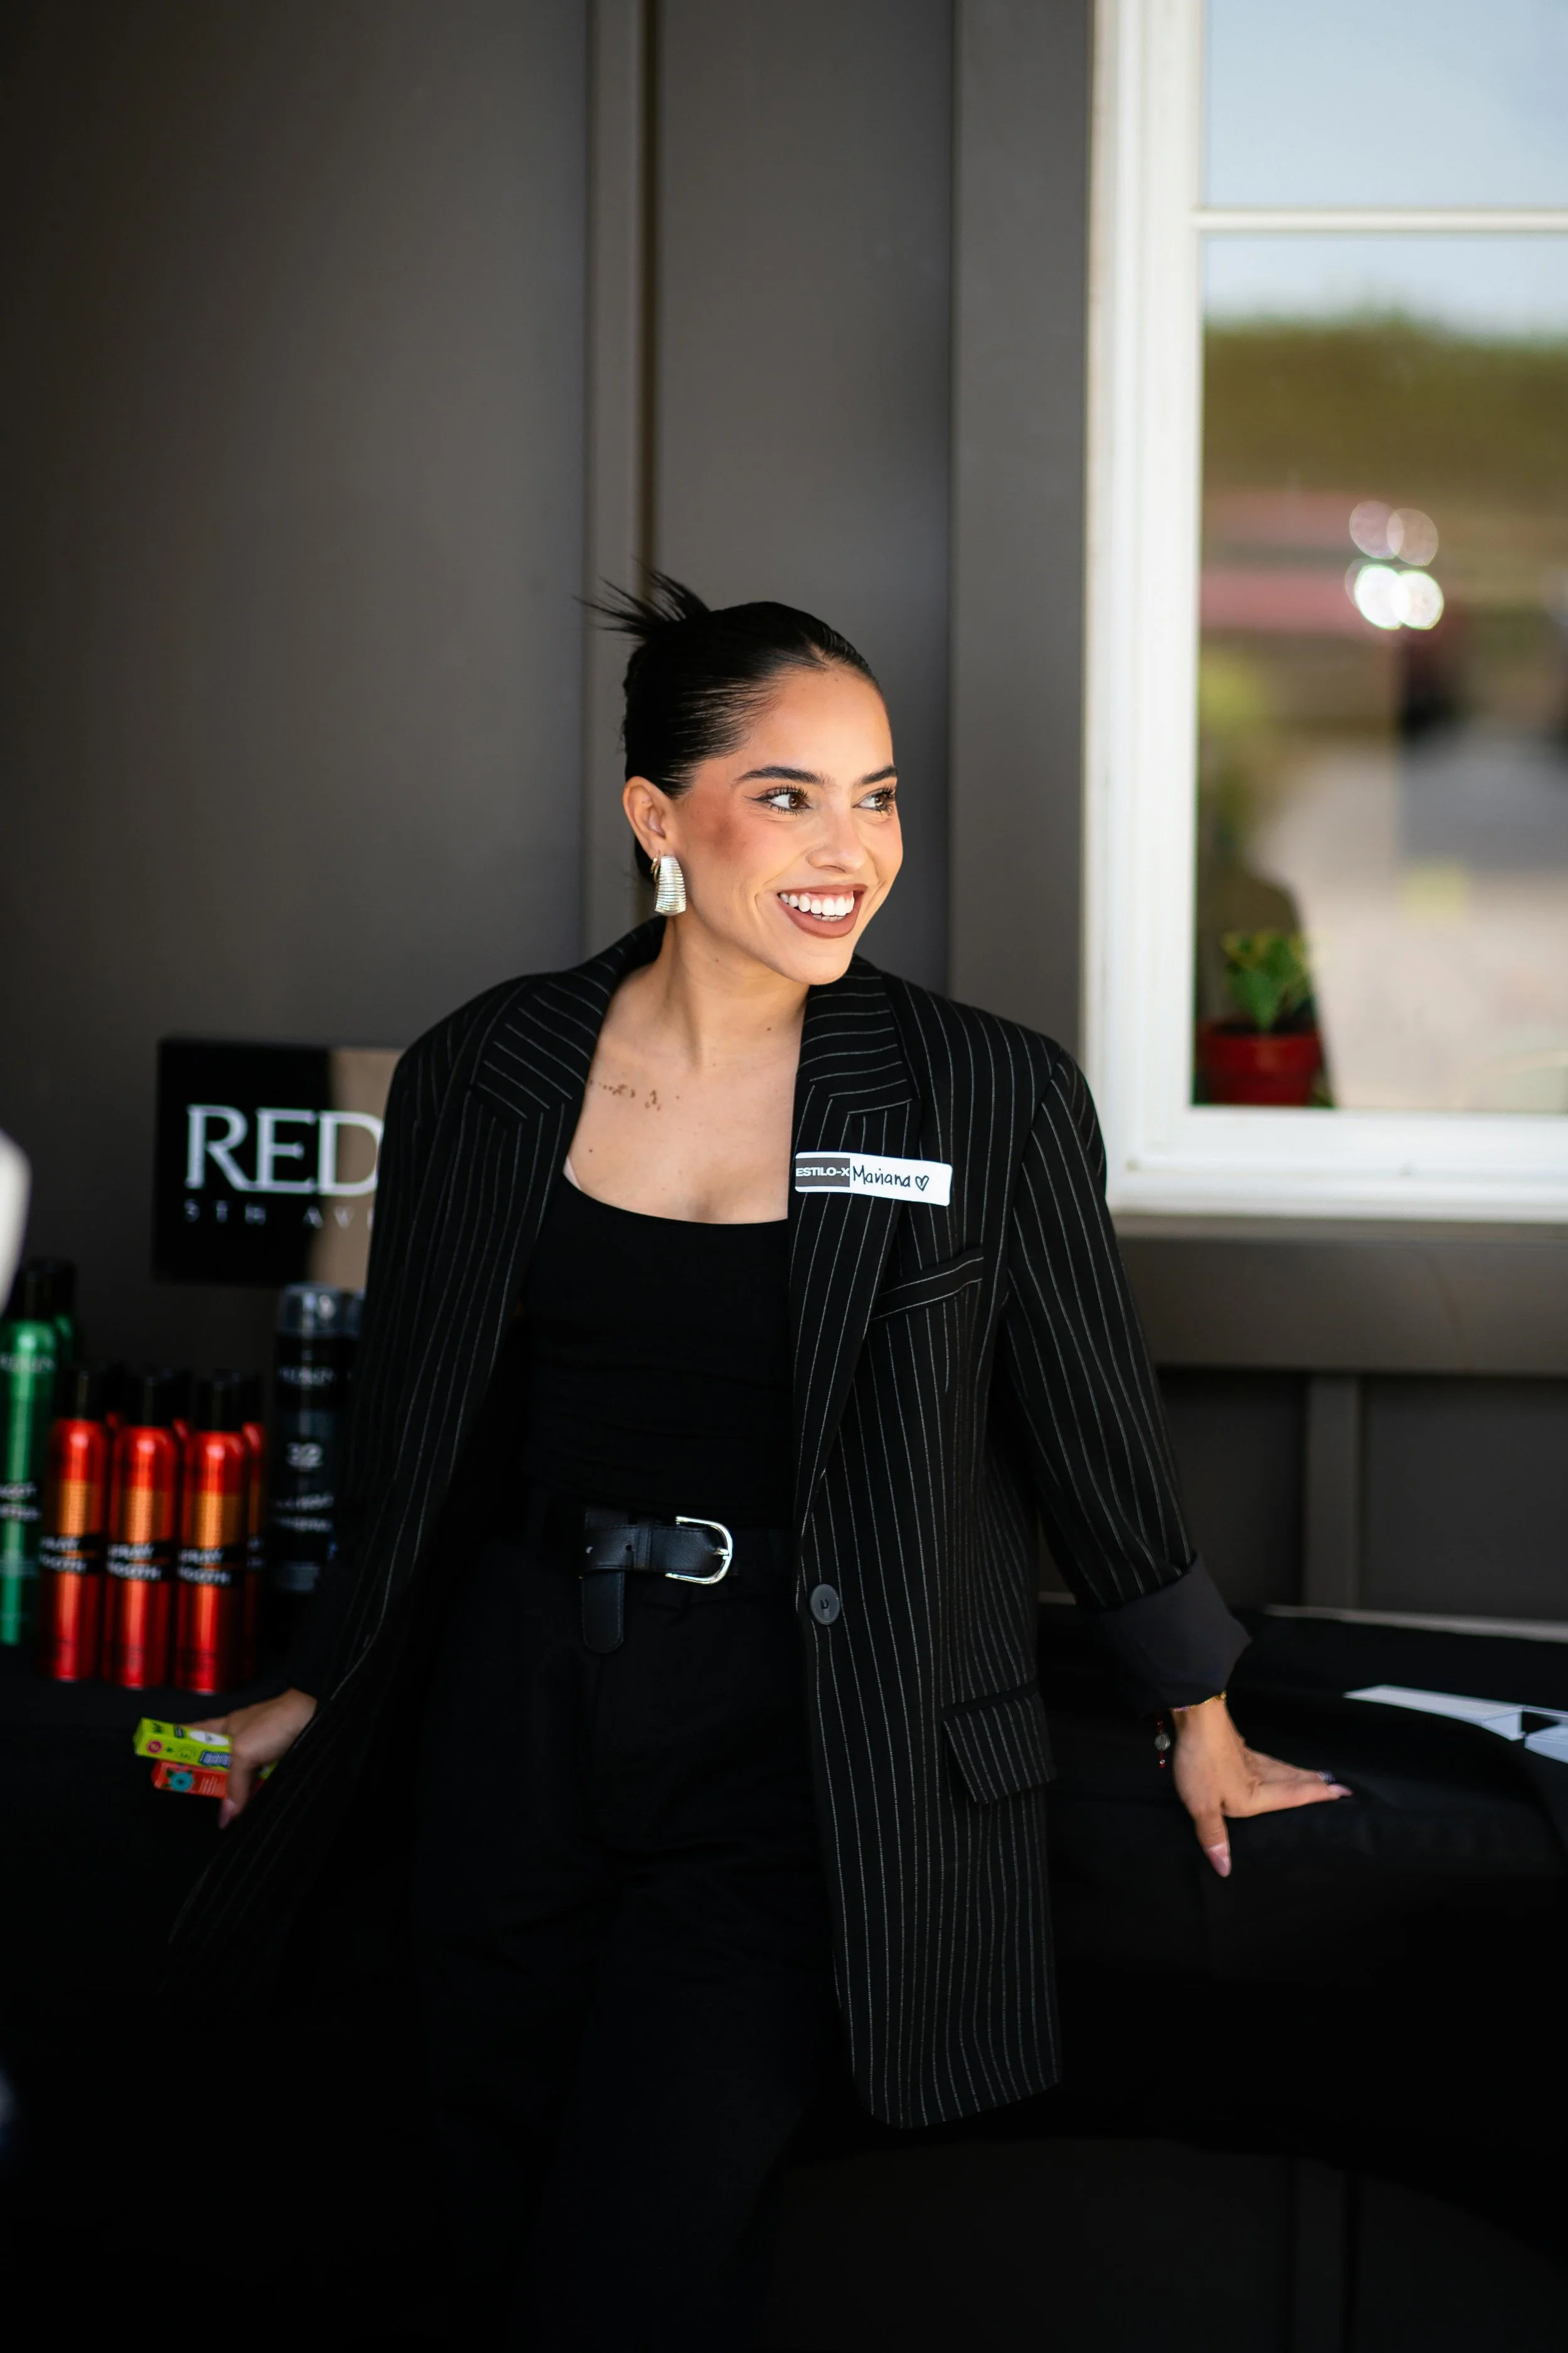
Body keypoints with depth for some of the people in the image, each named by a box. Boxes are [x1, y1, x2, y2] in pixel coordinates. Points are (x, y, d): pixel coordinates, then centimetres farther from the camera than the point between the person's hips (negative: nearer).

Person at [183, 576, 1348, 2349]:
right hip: (523, 1719, 3)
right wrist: (325, 1695, 19)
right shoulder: (480, 1080, 0)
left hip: (797, 1750, -3)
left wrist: (1203, 1724, 12)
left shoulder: (990, 1101, -7)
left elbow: (1093, 1426, 4)